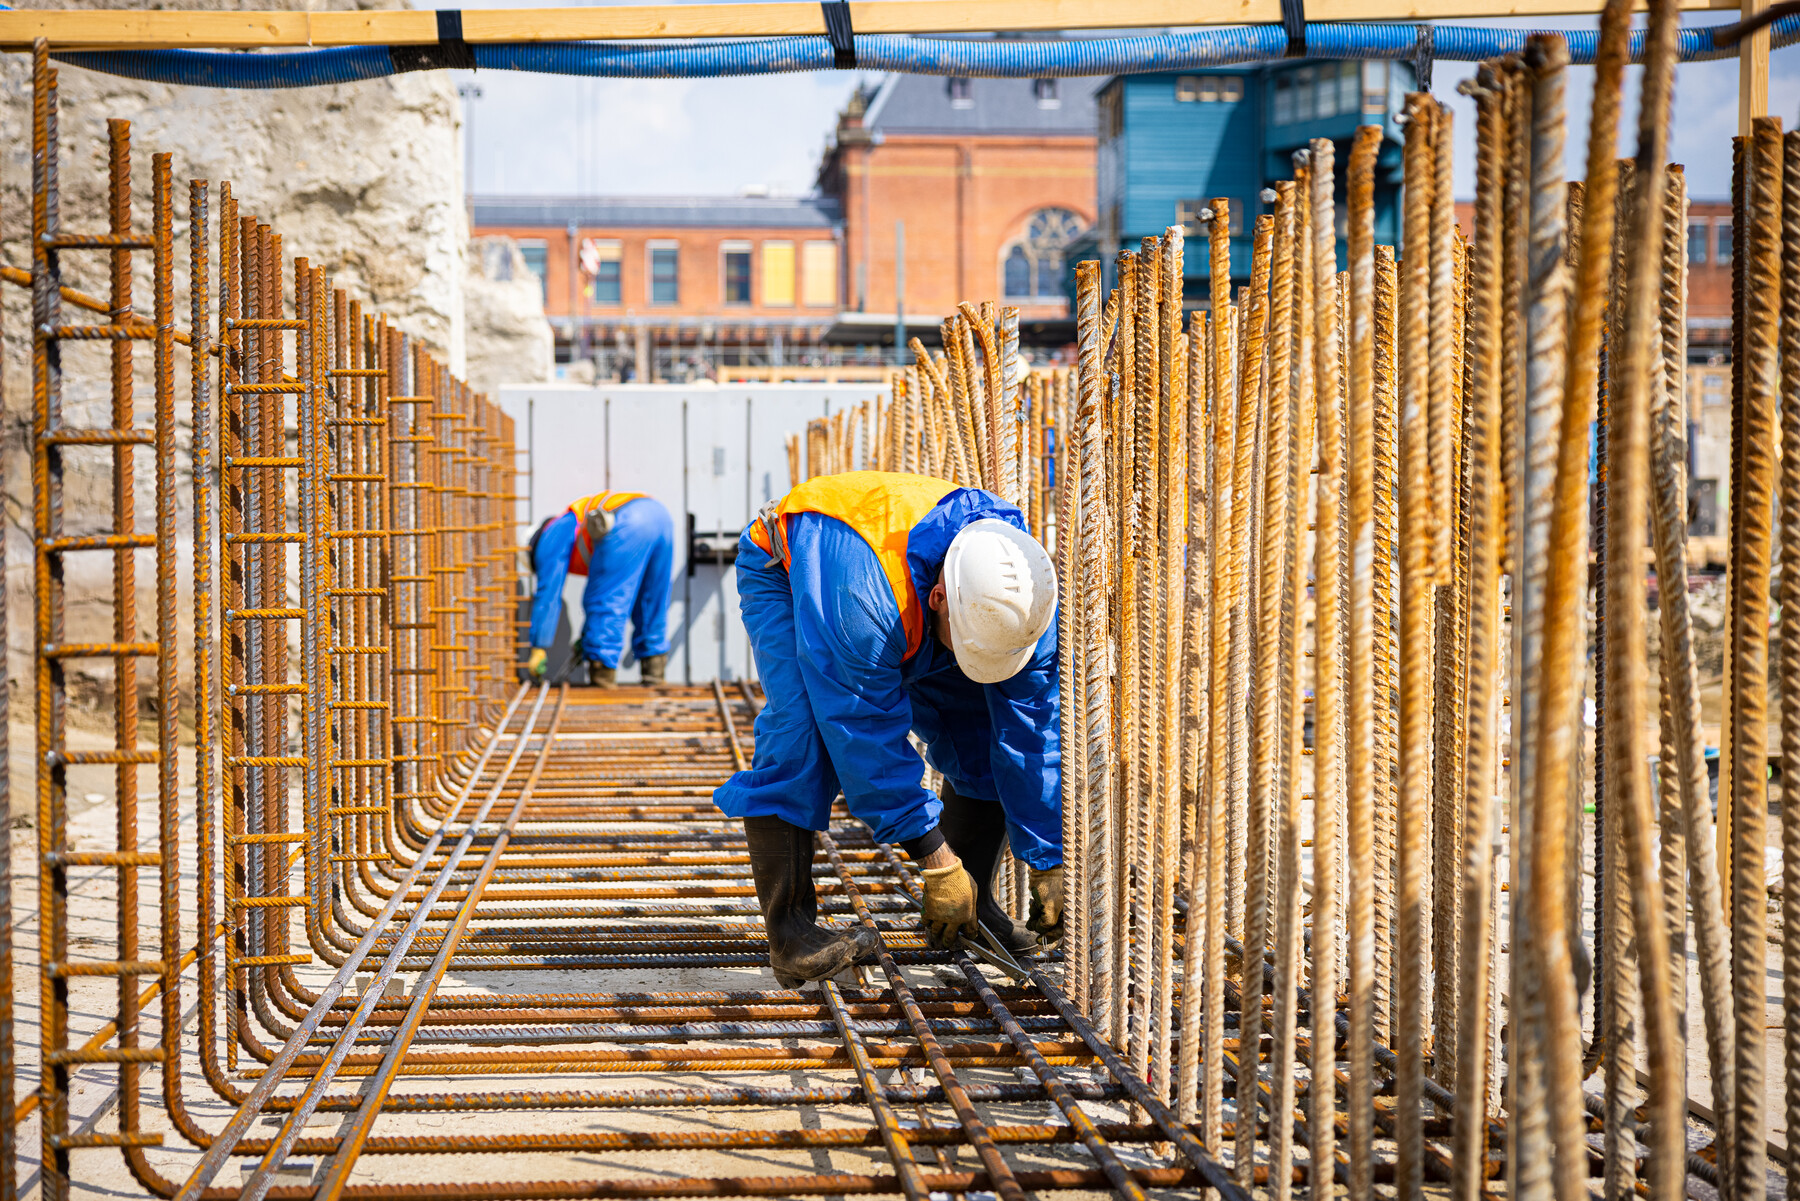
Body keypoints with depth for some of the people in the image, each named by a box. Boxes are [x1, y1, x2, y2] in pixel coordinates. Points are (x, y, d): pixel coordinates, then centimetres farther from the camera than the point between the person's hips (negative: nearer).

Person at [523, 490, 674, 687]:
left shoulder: (552, 538, 20)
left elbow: (548, 594, 13)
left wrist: (539, 649, 15)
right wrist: (586, 636, 53)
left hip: (628, 524, -8)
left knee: (605, 604, 3)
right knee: (650, 603, 20)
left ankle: (603, 675, 2)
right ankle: (654, 670, 23)